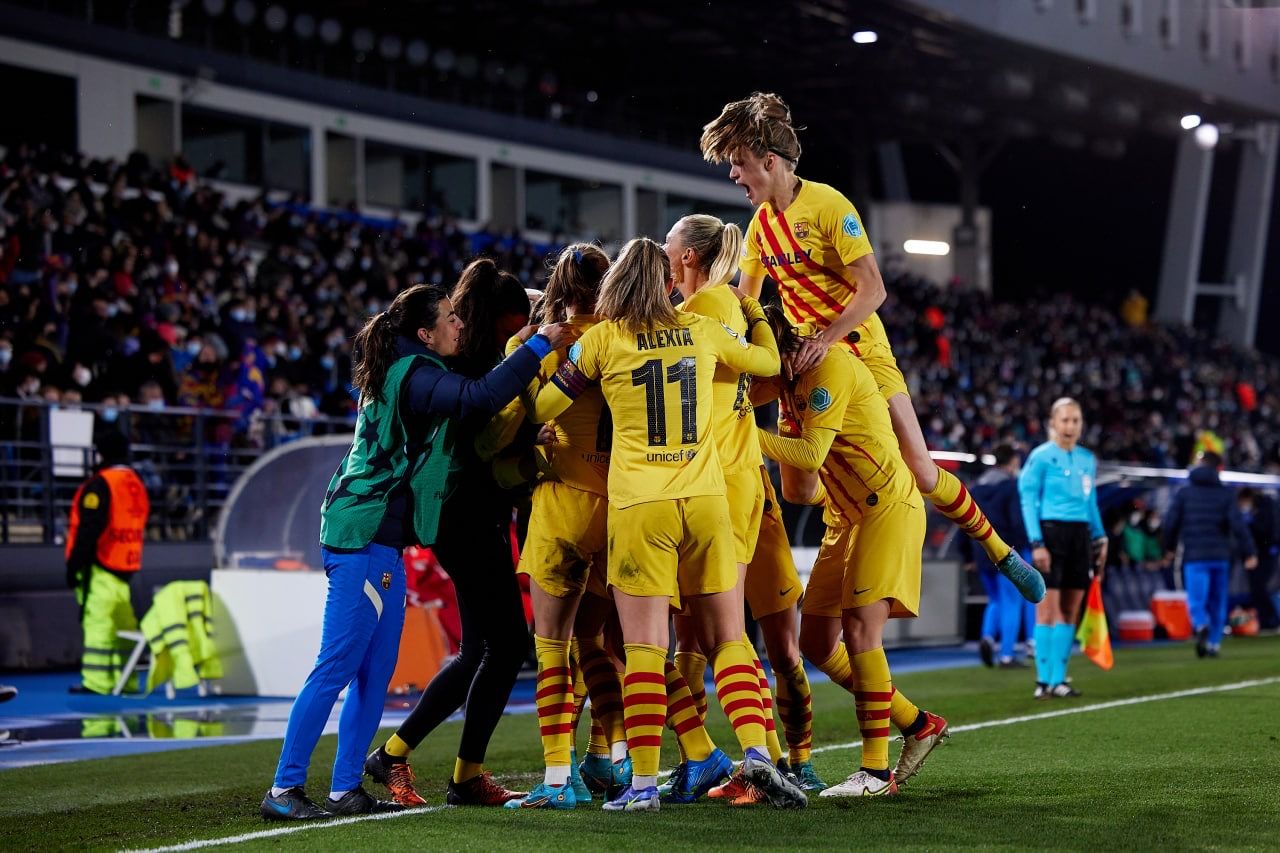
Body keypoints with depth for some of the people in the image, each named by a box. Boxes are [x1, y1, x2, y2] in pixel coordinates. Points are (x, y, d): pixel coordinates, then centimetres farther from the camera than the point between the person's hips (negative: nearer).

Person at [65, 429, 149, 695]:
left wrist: (74, 563, -14)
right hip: (127, 565, 8)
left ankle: (96, 681, -11)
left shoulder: (100, 484, -13)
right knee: (123, 622, 12)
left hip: (100, 564, -8)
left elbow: (89, 528, -18)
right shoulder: (137, 484, 13)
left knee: (97, 620, -8)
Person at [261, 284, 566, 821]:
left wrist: (520, 350, 17)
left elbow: (467, 397, 25)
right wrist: (538, 346, -17)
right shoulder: (414, 375, -13)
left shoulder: (399, 372, 16)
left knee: (375, 672, 10)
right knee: (336, 669, -10)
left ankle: (346, 790, 13)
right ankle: (283, 790, -8)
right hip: (366, 539, -10)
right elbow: (481, 397, -26)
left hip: (381, 541, 10)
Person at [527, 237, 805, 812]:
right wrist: (753, 311, 44)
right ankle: (755, 751, -7)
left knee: (644, 645, -2)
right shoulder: (701, 331, 9)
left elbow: (541, 408, 7)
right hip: (705, 501, 2)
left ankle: (643, 782, -5)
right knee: (727, 637, 9)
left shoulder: (602, 340, 1)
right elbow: (768, 361, 27)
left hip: (639, 504, -2)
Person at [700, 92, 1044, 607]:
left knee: (921, 472, -9)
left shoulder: (828, 206, -15)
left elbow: (873, 290, -21)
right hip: (803, 360, 6)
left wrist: (825, 338, -32)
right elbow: (744, 298, 17)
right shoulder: (760, 221, 7)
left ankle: (997, 549, 10)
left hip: (860, 353, -6)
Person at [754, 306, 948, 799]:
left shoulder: (831, 365, -16)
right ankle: (917, 725, 18)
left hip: (888, 507, -10)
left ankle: (876, 771, -17)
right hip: (845, 517, 10)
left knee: (859, 628, -19)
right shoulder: (790, 381, 12)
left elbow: (812, 452, -24)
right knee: (816, 641, 5)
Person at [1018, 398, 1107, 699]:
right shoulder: (1041, 456, -4)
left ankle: (1059, 678, 10)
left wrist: (1100, 537, 14)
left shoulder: (1087, 459, 14)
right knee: (1048, 608, -8)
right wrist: (1036, 543, -14)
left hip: (1080, 534, 6)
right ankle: (1044, 680, -6)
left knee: (1070, 611, 5)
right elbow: (1028, 500, -6)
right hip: (1051, 530, -6)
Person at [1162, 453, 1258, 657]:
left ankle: (1201, 626, -36)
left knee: (1196, 601, -6)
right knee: (1218, 602, 13)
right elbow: (1238, 524, -5)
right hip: (1220, 556, 1)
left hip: (1194, 557, -1)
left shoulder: (1184, 493, 4)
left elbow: (1170, 523, 3)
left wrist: (1170, 546, 19)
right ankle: (1214, 643, 9)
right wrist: (1249, 552, -3)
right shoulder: (1225, 494, 3)